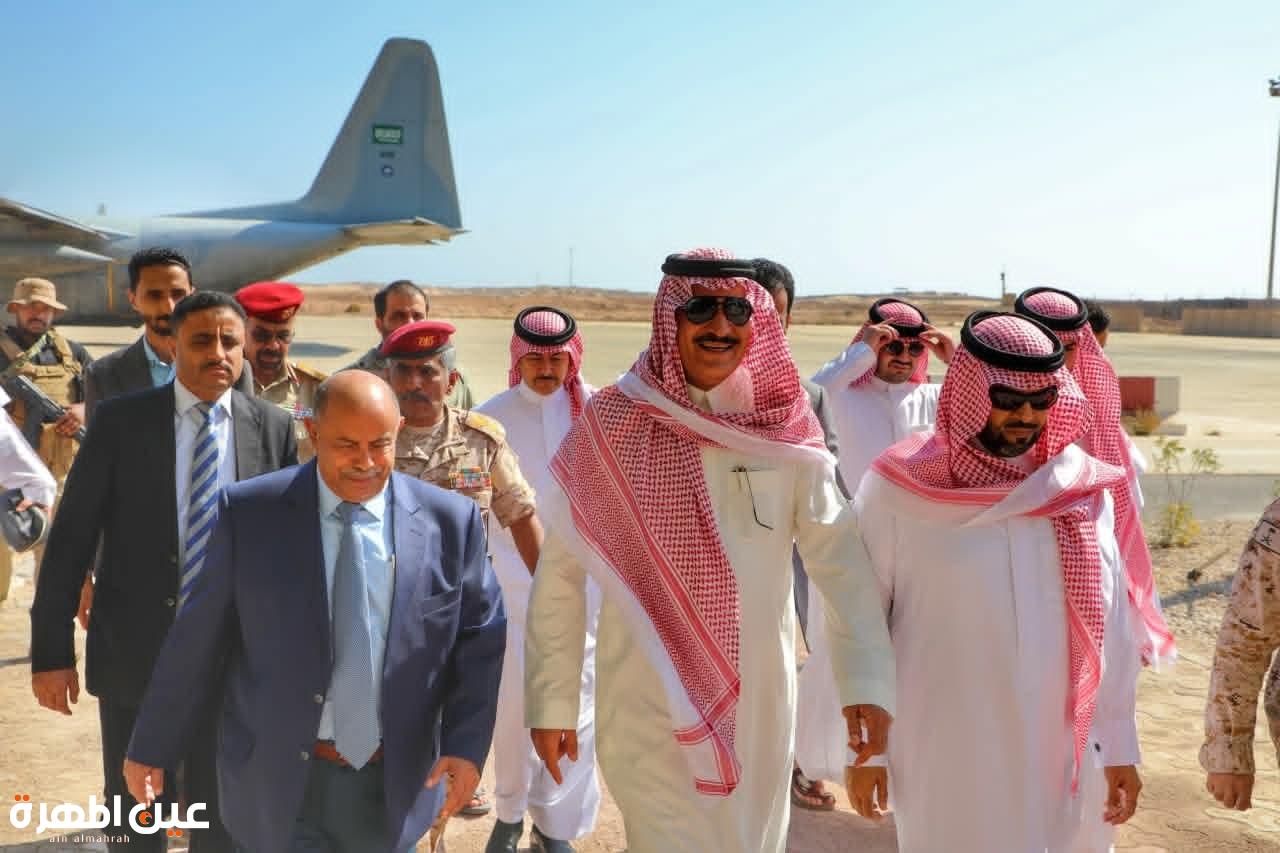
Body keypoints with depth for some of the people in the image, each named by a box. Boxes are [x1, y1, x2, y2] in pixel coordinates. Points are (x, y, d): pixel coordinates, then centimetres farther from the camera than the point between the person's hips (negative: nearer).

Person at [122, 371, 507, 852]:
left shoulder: (450, 522, -5)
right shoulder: (248, 512, -6)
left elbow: (481, 637, 1)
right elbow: (197, 638, -1)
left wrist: (466, 744, -10)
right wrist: (152, 746, 4)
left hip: (392, 785, 2)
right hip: (277, 780, -1)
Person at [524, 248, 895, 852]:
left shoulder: (784, 427, -5)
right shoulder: (612, 425, -10)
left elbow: (841, 558, -5)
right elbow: (559, 578, -5)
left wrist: (867, 679, -15)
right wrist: (552, 702, -3)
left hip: (759, 701, 3)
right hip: (650, 706, -3)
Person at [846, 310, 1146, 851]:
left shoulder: (1082, 489, -2)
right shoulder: (898, 491, -10)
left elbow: (1111, 627, 3)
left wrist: (1119, 743, 6)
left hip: (1064, 753, 3)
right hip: (947, 759, -3)